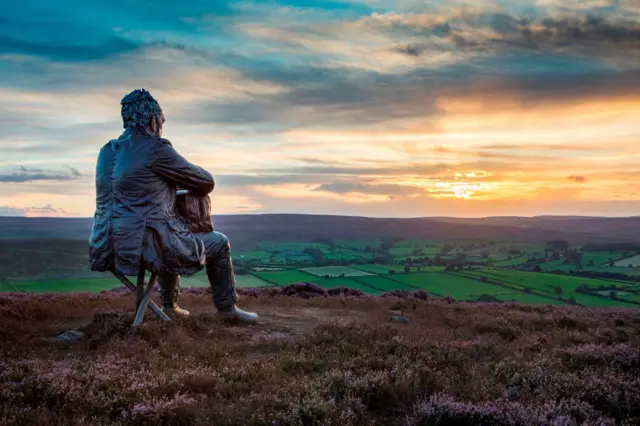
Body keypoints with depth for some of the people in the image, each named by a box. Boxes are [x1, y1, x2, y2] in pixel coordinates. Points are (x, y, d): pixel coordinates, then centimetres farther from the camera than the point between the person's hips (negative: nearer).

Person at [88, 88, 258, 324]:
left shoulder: (108, 151, 12)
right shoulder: (157, 149, -10)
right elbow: (206, 183, -1)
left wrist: (175, 185, 23)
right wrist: (191, 189, 21)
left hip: (109, 249, 8)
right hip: (146, 249, -8)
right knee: (218, 243, 15)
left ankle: (170, 305, 45)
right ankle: (227, 307, 26)